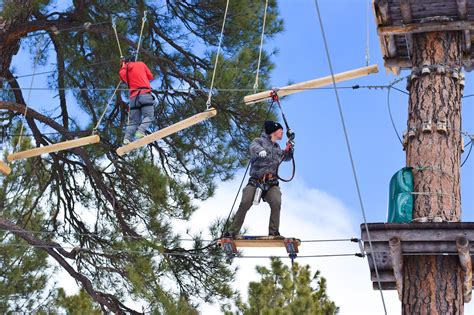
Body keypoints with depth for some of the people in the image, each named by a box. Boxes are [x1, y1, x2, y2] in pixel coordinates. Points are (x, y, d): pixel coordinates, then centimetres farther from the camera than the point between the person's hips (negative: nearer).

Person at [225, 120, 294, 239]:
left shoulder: (277, 148, 26)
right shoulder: (259, 141, 7)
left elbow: (286, 157, 39)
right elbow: (254, 147, -16)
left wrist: (289, 149, 16)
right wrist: (260, 150, -40)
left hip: (272, 183, 4)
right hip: (256, 181, -4)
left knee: (276, 203, -24)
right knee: (245, 203, -20)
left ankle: (274, 232, -18)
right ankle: (232, 232, -13)